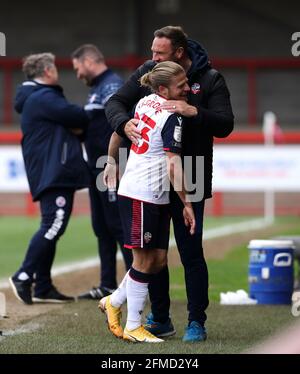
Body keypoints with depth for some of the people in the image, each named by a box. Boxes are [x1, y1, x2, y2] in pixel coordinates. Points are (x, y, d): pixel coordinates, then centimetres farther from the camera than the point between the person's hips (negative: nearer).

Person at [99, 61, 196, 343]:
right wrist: (186, 203, -13)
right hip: (141, 195, -9)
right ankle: (133, 327, 5)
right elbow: (173, 165, -18)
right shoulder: (172, 118, -15)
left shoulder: (145, 102, 10)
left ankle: (114, 302, 23)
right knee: (145, 259, -2)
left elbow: (119, 130, 21)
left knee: (159, 259, 11)